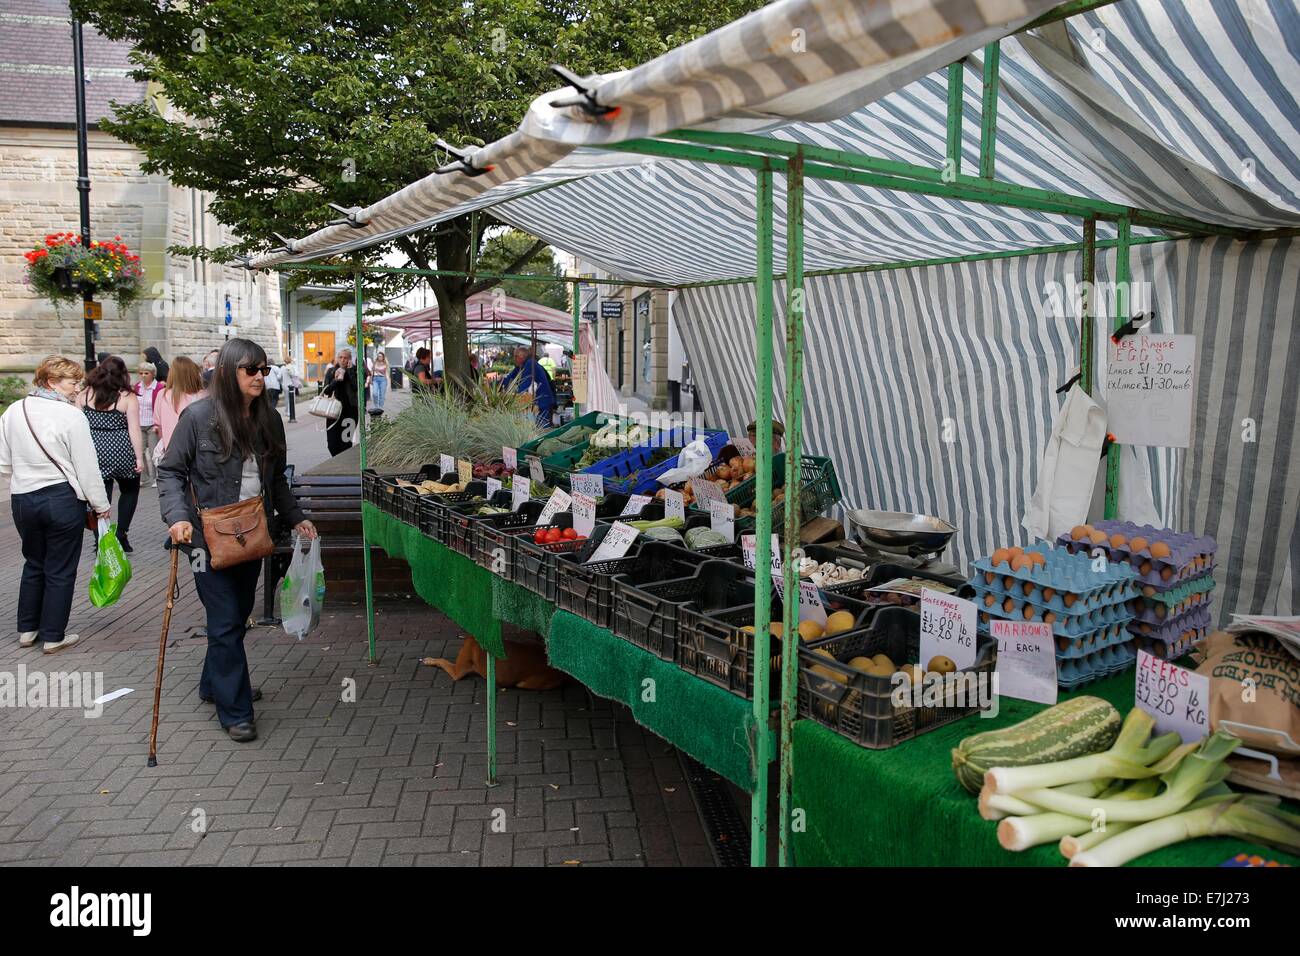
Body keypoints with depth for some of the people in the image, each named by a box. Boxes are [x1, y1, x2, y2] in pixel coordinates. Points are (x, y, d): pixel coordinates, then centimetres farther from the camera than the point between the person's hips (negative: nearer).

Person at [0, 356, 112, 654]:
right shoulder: (71, 415, -16)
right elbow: (87, 467, -13)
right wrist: (101, 505, -3)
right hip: (62, 499, -6)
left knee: (33, 563, 22)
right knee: (60, 570, 6)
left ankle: (27, 629, 29)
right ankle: (53, 636, 14)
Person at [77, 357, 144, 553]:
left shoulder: (84, 395, 2)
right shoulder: (127, 397, -7)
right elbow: (134, 430, -11)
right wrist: (139, 458, -8)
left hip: (93, 452, 2)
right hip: (121, 453, -2)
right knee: (130, 490, 19)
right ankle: (121, 533, 9)